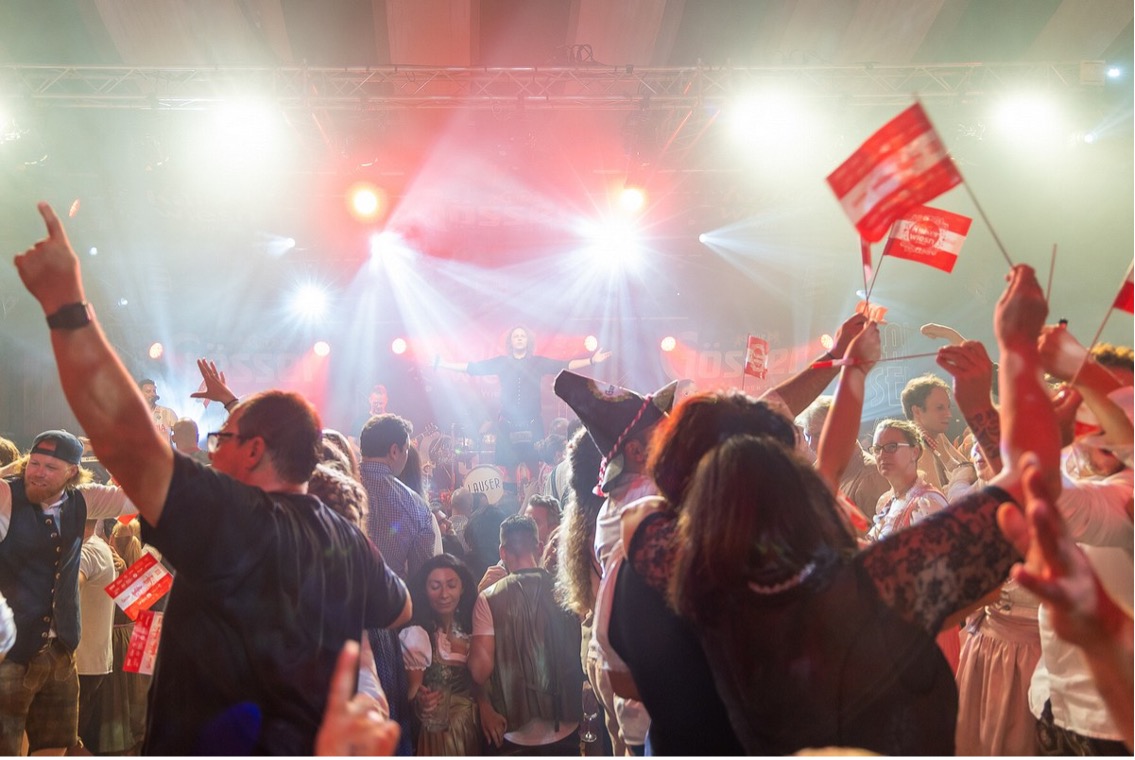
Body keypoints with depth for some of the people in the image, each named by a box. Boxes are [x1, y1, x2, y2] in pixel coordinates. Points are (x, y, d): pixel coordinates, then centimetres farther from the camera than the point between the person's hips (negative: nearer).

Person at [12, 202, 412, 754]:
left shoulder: (241, 526, -23)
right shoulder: (351, 543, -1)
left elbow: (123, 435, -31)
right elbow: (401, 610, 18)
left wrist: (64, 302, -25)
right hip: (312, 747, 7)